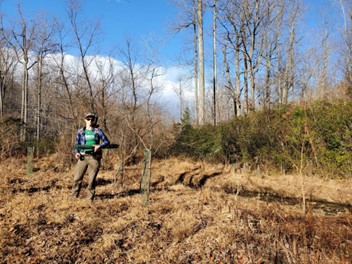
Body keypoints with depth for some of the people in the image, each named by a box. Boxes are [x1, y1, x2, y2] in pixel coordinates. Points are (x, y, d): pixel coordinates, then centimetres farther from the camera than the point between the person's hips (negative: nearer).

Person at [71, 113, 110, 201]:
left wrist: (99, 146, -14)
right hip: (83, 157, 2)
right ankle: (74, 196, 13)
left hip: (94, 158, -1)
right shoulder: (80, 131, 9)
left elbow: (107, 142, 5)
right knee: (77, 178, 0)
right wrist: (76, 152, -4)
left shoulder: (98, 131, 4)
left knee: (91, 179, 2)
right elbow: (77, 144, 14)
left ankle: (90, 198, 15)